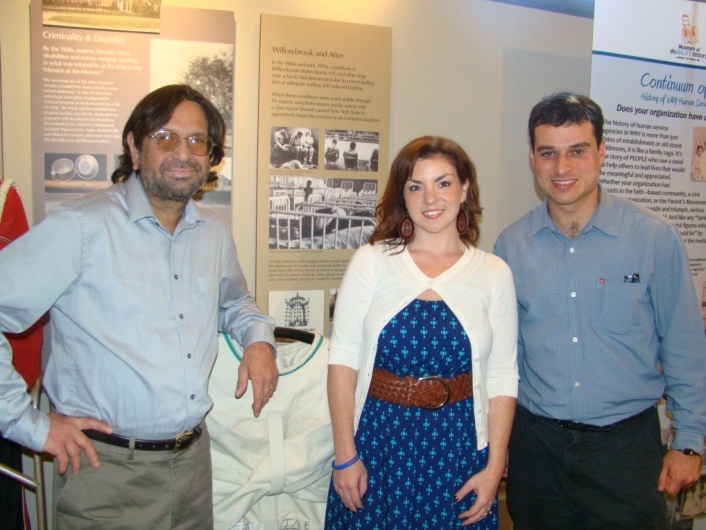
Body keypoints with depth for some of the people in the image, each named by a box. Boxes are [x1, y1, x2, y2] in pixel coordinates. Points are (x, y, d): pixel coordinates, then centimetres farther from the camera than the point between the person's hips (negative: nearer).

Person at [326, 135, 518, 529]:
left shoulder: (494, 273, 0)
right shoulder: (371, 261, -3)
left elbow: (502, 378, 0)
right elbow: (343, 360, -4)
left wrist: (494, 468, -3)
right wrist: (345, 455, -7)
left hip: (458, 447, 1)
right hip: (378, 439, 0)